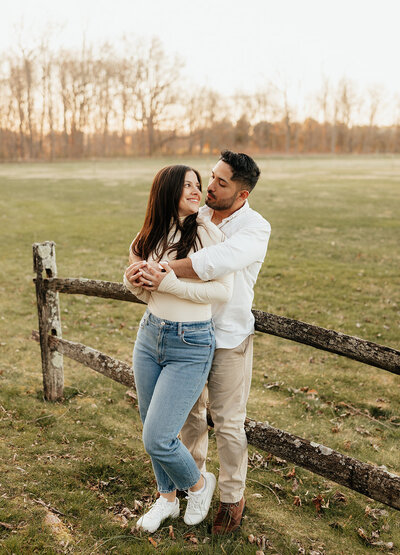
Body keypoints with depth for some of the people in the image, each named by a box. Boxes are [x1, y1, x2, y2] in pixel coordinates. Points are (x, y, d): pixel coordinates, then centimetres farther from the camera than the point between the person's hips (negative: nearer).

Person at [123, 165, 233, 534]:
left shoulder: (208, 233, -12)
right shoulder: (150, 237, 5)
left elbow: (224, 291, -18)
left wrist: (172, 284, -22)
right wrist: (134, 282, -5)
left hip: (191, 346, -6)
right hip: (150, 336, 6)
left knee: (157, 439, -7)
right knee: (152, 428, 17)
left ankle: (199, 484, 24)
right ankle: (168, 499, 41)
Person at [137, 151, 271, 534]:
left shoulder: (255, 228, -17)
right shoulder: (196, 218, 1)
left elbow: (218, 261, -35)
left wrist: (163, 273, -35)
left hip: (229, 338, -5)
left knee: (227, 422, 6)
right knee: (189, 410, 19)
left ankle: (232, 498, 25)